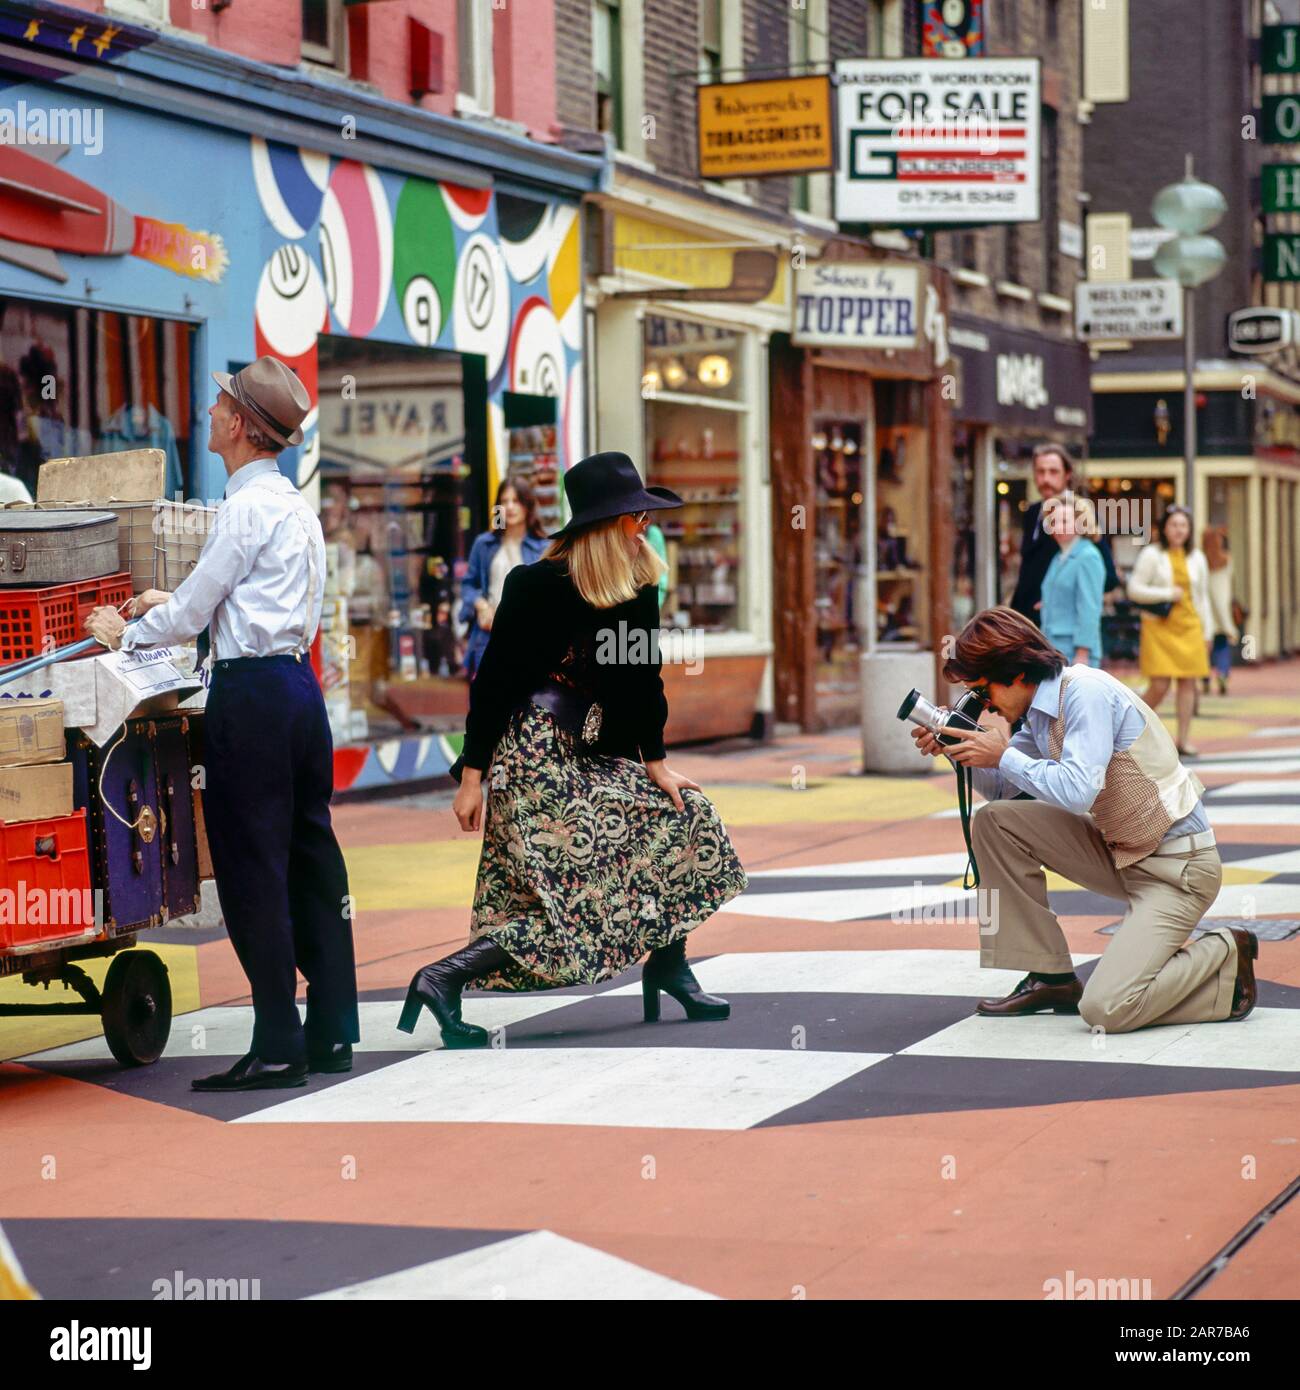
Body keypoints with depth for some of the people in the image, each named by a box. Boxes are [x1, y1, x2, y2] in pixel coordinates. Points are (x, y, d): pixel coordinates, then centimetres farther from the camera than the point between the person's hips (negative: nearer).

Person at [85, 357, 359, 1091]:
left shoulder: (248, 507, -13)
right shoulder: (296, 506, 16)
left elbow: (191, 612, -9)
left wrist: (127, 633, 8)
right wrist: (174, 604, 35)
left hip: (252, 697, -9)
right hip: (299, 681, 9)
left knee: (253, 868, -5)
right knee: (311, 858, 10)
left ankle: (278, 1046, -3)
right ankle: (332, 1032, 14)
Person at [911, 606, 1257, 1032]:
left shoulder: (1086, 692, -20)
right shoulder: (1040, 710, 7)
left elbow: (1077, 790, -31)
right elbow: (1003, 788, 17)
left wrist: (1003, 756, -19)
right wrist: (956, 752, 1)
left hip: (1178, 867, -9)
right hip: (1120, 854, 9)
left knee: (1104, 1010, -21)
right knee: (994, 821, 0)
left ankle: (1225, 958, 4)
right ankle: (1051, 978, 6)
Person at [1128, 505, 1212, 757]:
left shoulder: (1196, 558, 12)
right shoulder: (1151, 555, -1)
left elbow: (1203, 597, 16)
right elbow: (1134, 589, -6)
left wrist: (1207, 630, 13)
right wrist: (1167, 594, -12)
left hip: (1189, 627, 4)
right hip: (1160, 627, -4)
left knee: (1188, 683, 0)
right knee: (1159, 686, -11)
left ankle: (1183, 740, 7)